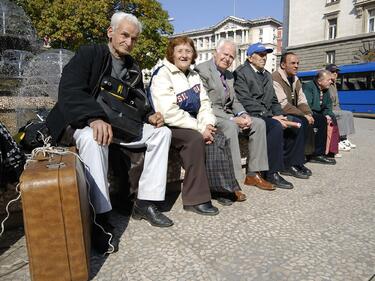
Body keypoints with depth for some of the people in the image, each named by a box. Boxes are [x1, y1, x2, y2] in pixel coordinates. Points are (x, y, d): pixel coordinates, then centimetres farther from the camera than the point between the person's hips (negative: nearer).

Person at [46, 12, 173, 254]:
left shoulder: (134, 69, 13)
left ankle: (146, 202, -11)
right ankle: (100, 216, -32)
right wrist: (95, 118, -38)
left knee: (162, 132, -9)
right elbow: (70, 91, -21)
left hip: (119, 124, 6)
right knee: (93, 139, -41)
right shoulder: (89, 54, -7)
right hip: (83, 122, -6)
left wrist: (150, 116, -9)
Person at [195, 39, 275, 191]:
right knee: (230, 126, -36)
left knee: (259, 123, -6)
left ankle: (253, 174, -4)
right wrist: (232, 119, -23)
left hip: (227, 115, 9)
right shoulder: (202, 70, -11)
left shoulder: (229, 75, 17)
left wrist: (243, 114, -7)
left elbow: (234, 102, 17)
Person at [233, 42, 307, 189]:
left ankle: (289, 164, 9)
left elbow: (273, 100, 20)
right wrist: (271, 117, -20)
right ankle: (271, 173, -23)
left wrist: (279, 115, -1)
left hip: (268, 114, 9)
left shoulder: (267, 75, 21)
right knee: (276, 126, -31)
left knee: (296, 123, -1)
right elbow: (246, 101, -17)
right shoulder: (240, 73, -6)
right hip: (251, 116, -9)